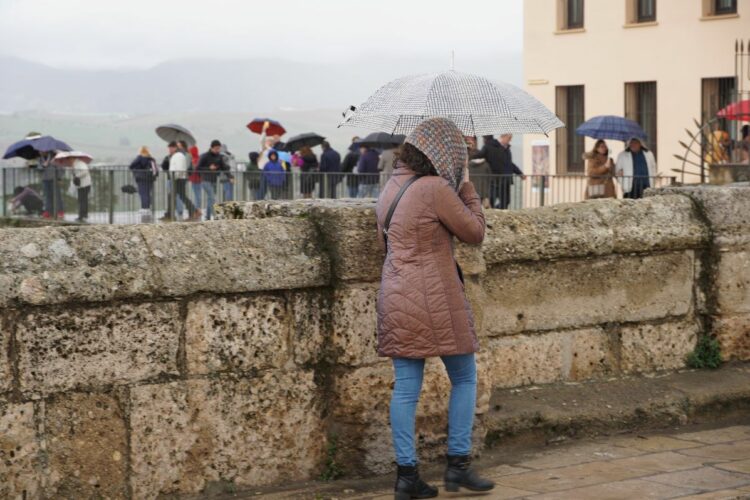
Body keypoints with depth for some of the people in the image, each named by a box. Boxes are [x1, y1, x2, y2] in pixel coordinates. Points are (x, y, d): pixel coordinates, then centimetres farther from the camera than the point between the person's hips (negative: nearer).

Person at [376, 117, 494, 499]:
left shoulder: (392, 186, 10)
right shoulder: (436, 189, -15)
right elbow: (475, 233, -5)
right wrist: (467, 187, 3)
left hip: (396, 296, 7)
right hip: (434, 298, -7)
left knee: (405, 388, 6)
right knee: (464, 378, 10)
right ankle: (458, 464, 10)